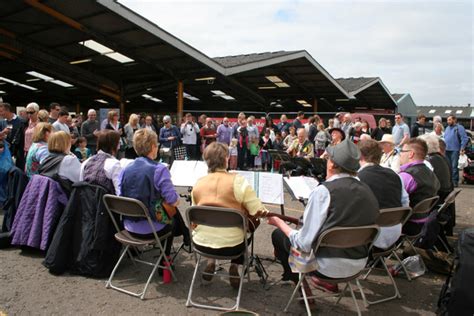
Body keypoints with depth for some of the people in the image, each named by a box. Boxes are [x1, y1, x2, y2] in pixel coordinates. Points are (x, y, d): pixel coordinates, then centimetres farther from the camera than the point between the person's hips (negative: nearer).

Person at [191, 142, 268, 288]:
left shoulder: (198, 183, -2)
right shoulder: (237, 180, -14)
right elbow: (258, 212, -12)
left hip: (201, 242, 3)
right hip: (230, 244, -3)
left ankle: (210, 262, 24)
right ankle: (235, 267, 18)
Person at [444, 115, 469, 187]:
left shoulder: (459, 128, -4)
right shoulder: (447, 128, 18)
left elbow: (465, 139, -9)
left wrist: (462, 148, -16)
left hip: (455, 150, -7)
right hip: (446, 150, 7)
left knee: (454, 166, -8)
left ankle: (455, 181, -4)